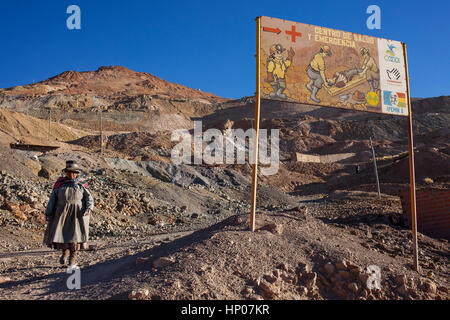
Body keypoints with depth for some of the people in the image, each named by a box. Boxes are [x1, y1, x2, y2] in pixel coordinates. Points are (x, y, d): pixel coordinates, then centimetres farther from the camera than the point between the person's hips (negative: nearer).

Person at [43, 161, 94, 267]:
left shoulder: (81, 185, 9)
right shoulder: (60, 184, 12)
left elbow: (89, 197, 0)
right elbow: (53, 198, 10)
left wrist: (89, 208, -18)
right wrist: (48, 212, 1)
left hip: (77, 213, -1)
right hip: (62, 212, 1)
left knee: (75, 234, 0)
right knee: (59, 233, -3)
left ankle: (73, 258, 13)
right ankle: (65, 251, 25)